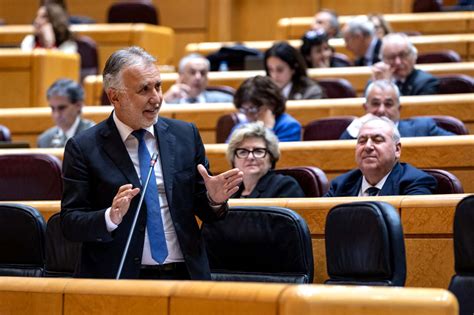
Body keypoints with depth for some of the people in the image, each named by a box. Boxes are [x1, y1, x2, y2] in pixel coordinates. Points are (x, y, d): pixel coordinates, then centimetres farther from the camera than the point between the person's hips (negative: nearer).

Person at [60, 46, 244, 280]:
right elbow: (70, 225, -3)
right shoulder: (83, 148, 0)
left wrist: (214, 200, -6)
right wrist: (111, 217, -19)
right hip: (118, 278, -3)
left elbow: (202, 209, 15)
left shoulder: (186, 135, 10)